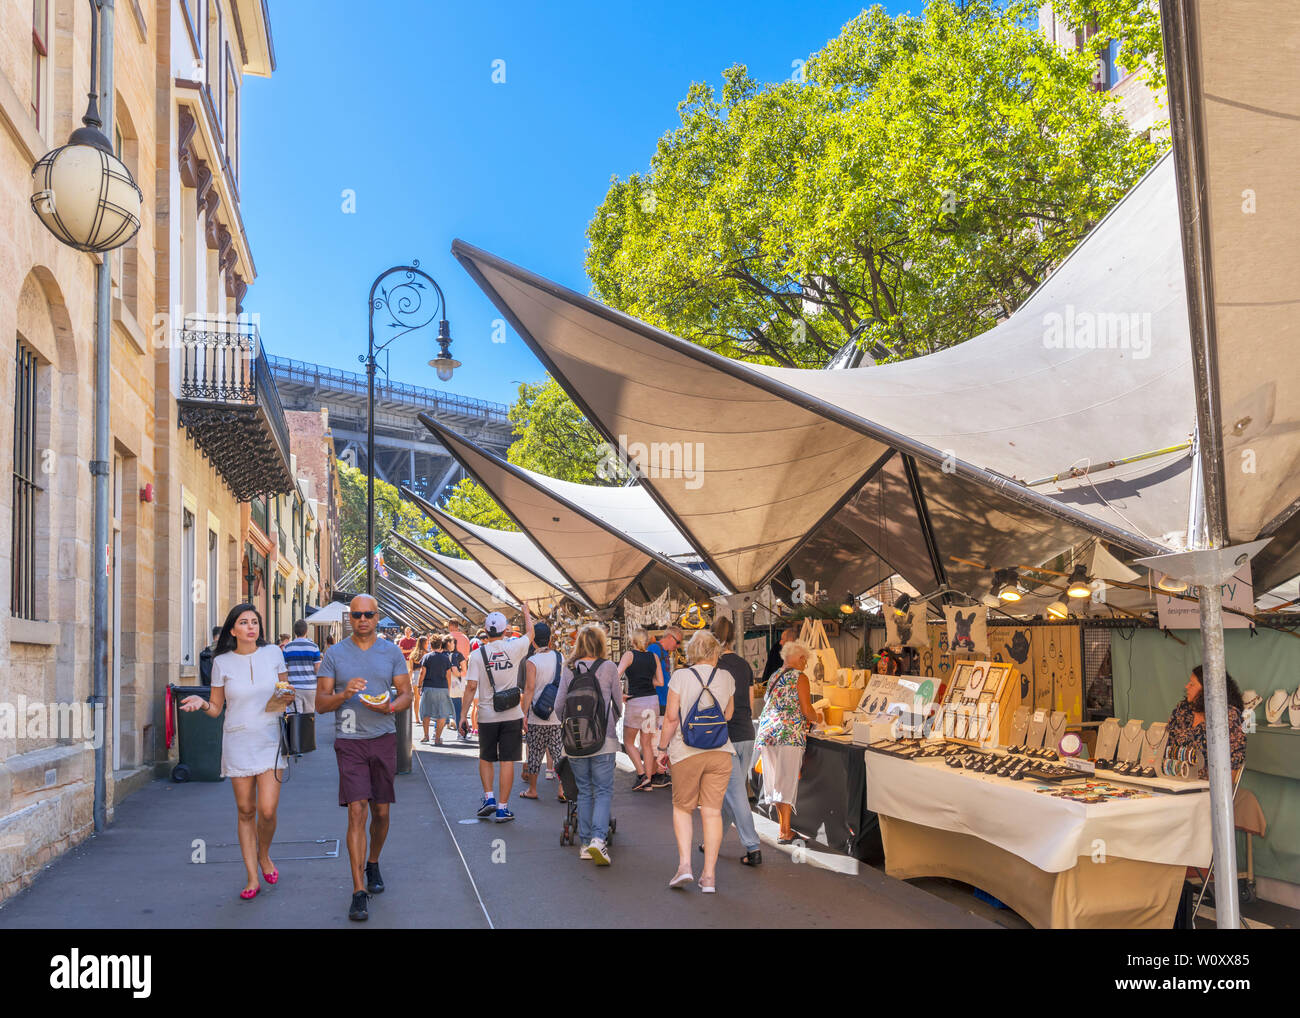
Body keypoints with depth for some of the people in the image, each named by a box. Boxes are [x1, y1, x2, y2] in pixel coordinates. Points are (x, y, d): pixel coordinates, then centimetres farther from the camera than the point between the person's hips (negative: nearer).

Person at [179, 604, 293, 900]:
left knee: (267, 811, -8)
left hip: (270, 740, 0)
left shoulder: (273, 653, 2)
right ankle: (252, 878, 14)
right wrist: (202, 703, -14)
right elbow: (216, 708, 6)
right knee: (246, 811, 5)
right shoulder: (222, 662, 0)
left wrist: (286, 698, -8)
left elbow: (287, 693, 14)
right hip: (237, 741, 0)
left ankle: (264, 856, 23)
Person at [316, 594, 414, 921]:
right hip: (350, 742, -2)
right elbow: (320, 703, 0)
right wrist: (344, 694, -20)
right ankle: (359, 891, -8)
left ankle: (373, 864, 36)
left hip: (384, 738, 2)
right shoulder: (334, 654, 2)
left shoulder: (391, 652, 6)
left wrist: (389, 706, -14)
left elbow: (406, 695, 8)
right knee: (357, 812, -10)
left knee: (381, 812, 9)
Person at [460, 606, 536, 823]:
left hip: (487, 715, 0)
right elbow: (530, 633, 17)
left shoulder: (477, 654, -6)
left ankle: (489, 798, 8)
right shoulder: (514, 648, -4)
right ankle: (502, 808, 4)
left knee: (485, 759, 19)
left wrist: (463, 714, -1)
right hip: (512, 715, 0)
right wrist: (526, 613, 34)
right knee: (507, 761, 3)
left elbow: (471, 687, -8)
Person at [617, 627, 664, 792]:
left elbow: (616, 675, -17)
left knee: (628, 742, 10)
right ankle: (649, 781, 10)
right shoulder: (654, 657, 6)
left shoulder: (629, 655, -5)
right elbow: (660, 682, 7)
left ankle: (642, 775, -3)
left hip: (635, 702, -4)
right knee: (647, 743, 12)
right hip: (653, 700, 4)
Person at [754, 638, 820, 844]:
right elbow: (806, 709, -8)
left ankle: (782, 827, 16)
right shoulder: (800, 677, -2)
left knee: (775, 780, 11)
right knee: (787, 781, -5)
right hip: (789, 733, -6)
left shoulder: (774, 677, 18)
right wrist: (814, 719, 14)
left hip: (766, 732, 6)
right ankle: (785, 831, -6)